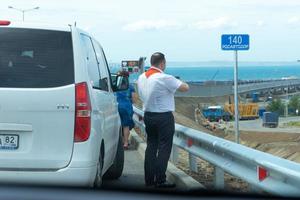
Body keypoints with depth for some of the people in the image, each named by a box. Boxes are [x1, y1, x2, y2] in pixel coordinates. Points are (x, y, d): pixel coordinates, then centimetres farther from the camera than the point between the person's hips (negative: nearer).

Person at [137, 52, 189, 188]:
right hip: (164, 117, -7)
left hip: (148, 115, 7)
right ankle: (160, 181, -3)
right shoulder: (165, 78, -17)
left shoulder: (141, 78, 6)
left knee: (151, 146, 13)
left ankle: (149, 179, 13)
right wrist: (178, 83, 10)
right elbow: (185, 88, -12)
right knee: (164, 148, -2)